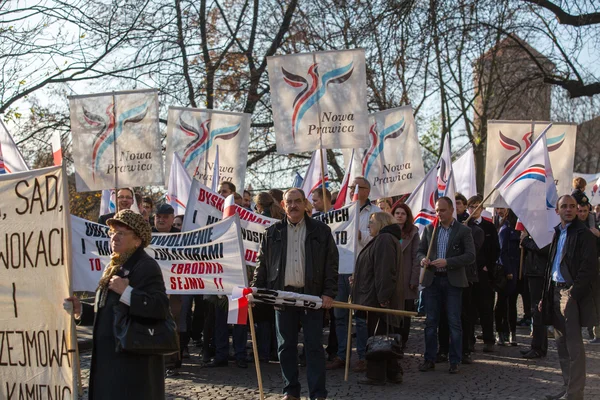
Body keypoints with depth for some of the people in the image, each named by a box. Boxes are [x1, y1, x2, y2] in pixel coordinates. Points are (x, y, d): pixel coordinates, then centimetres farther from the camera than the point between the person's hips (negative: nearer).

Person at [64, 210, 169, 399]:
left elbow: (160, 307, -26)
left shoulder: (146, 267, -14)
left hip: (133, 360, -10)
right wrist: (81, 309, 10)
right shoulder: (115, 267, 17)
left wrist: (126, 292, -27)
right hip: (111, 356, 10)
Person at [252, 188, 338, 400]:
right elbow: (262, 264, 11)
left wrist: (329, 292, -7)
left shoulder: (321, 231, 3)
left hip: (312, 296, -2)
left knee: (313, 346, 0)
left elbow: (332, 264, 1)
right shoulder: (272, 233, 9)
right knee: (286, 346, 8)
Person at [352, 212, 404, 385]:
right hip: (379, 297, 11)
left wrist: (382, 296, -27)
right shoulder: (383, 239, 20)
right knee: (386, 335, 14)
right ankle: (393, 373, 18)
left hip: (378, 299, -11)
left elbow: (384, 271, -23)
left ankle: (376, 375, 1)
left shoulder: (385, 240, -15)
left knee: (376, 337, -5)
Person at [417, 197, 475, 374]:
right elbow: (420, 251, 14)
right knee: (430, 321, 6)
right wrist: (423, 259, -10)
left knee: (454, 322, 0)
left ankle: (455, 361, 7)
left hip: (453, 281, -3)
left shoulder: (463, 231, -1)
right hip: (432, 280, 3)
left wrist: (447, 262, -18)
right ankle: (429, 359, 14)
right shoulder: (429, 229, 10)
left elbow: (470, 256, -8)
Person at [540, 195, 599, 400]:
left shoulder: (583, 234, -8)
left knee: (573, 346, -6)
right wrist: (545, 296, 15)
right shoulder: (558, 233, 17)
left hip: (571, 293, -8)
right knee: (562, 344, 11)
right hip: (556, 291, 8)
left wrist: (573, 294, -19)